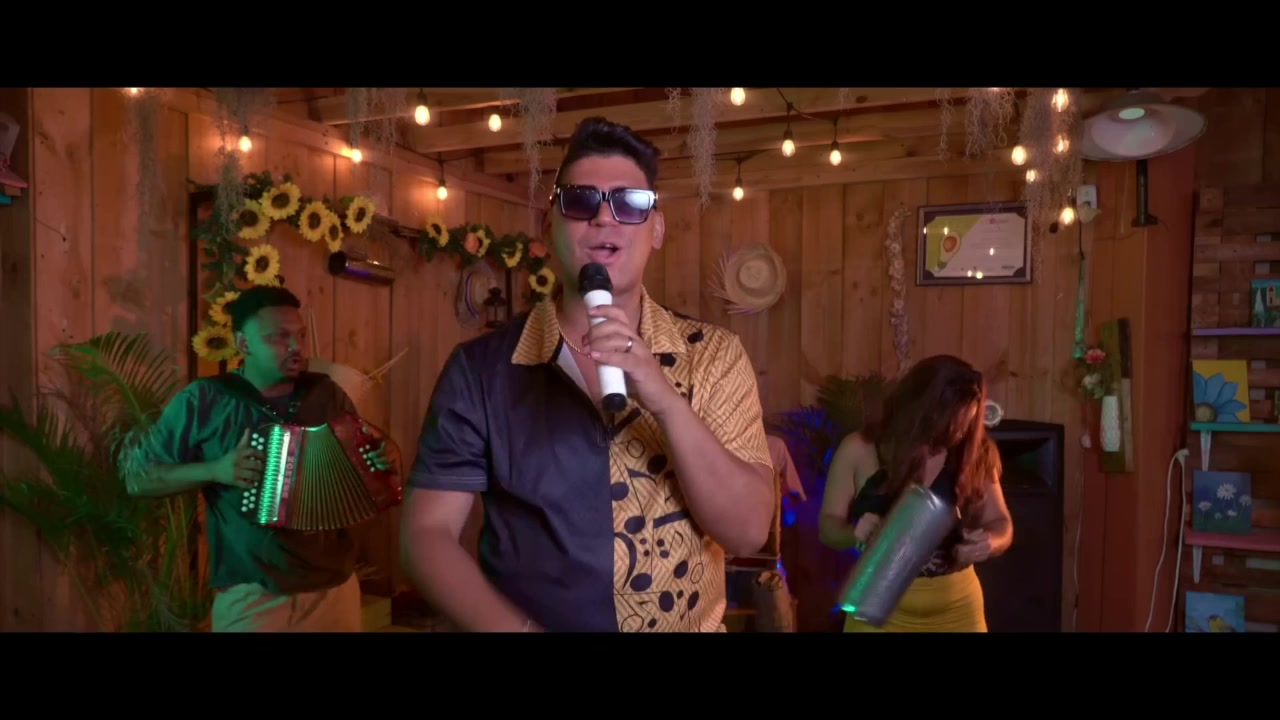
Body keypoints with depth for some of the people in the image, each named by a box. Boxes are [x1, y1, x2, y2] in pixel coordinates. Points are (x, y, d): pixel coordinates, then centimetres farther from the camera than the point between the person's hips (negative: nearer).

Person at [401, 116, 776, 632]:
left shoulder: (713, 357, -3)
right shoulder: (479, 368, -5)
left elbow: (749, 531, -10)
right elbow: (427, 532, -3)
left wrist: (668, 403, -23)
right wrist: (514, 626, -17)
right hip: (525, 621, 0)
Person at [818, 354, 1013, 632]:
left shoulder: (974, 454, -7)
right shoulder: (859, 450, -12)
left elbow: (1001, 523, 4)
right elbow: (827, 526, -5)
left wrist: (989, 542, -19)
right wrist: (857, 534, -27)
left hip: (956, 608, 2)